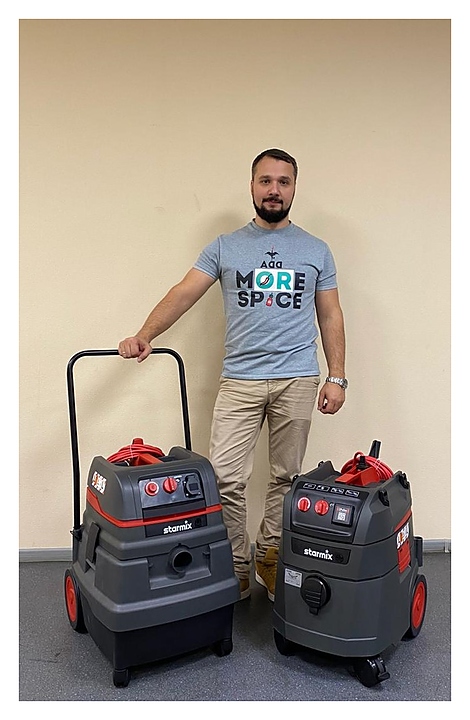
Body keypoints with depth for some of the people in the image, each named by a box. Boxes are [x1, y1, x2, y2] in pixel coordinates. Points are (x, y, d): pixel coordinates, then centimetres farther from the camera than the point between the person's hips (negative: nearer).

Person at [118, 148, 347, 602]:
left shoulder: (316, 251, 10)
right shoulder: (225, 247, 8)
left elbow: (330, 316, 10)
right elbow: (184, 293, -2)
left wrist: (336, 377, 2)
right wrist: (144, 335, -17)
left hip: (298, 379, 1)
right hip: (239, 380, 0)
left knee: (286, 478, 9)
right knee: (225, 478, -6)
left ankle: (269, 559, 28)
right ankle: (235, 570, 12)